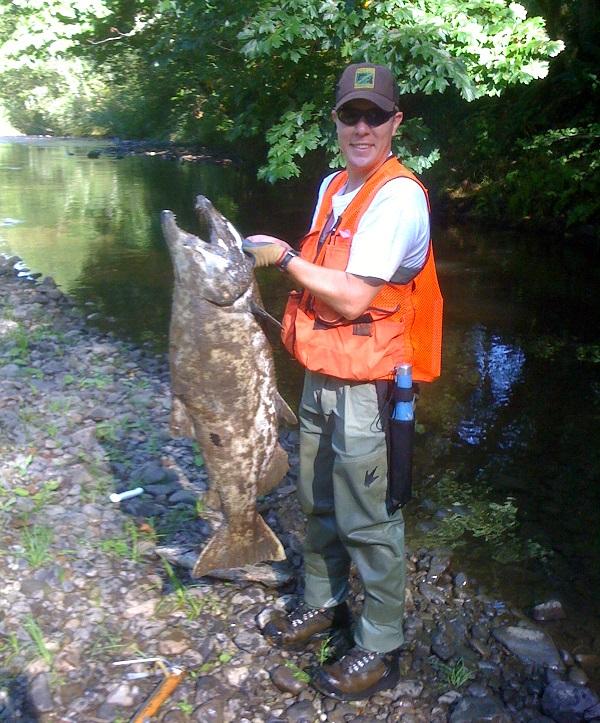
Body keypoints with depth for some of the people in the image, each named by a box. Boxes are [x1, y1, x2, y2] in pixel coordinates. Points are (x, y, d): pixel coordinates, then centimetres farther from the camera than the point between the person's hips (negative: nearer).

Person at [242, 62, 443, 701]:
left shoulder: (399, 195, -17)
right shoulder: (333, 186, 11)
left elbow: (353, 295, -24)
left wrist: (283, 257, -13)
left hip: (366, 386, -9)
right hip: (320, 377, 9)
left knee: (368, 522, 2)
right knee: (317, 501, 21)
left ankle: (380, 650, 20)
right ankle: (322, 605, 41)